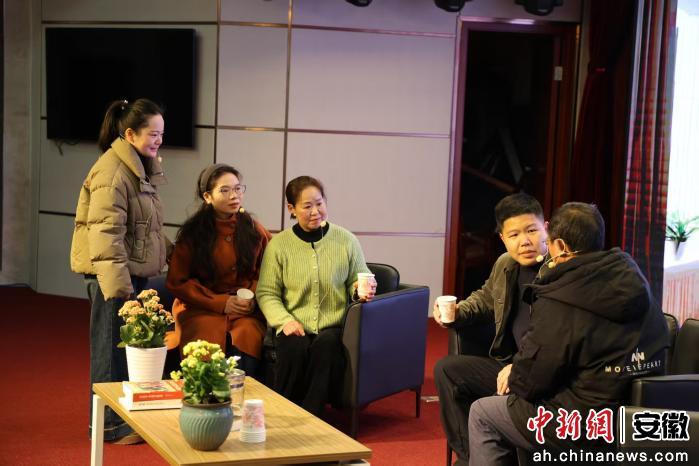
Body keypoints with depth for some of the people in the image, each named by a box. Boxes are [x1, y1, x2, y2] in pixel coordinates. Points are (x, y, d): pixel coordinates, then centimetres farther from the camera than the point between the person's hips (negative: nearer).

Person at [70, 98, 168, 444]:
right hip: (113, 274, -10)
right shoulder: (113, 171, -17)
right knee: (113, 348, -1)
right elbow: (105, 232, -23)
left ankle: (120, 414, 28)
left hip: (132, 271, 10)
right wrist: (117, 284, -27)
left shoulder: (139, 169, 15)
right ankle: (111, 424, 9)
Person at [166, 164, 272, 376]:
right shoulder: (192, 233, 3)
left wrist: (253, 297, -5)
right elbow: (177, 281, 3)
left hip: (246, 311, 2)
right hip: (202, 309, -2)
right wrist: (220, 303, -6)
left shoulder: (252, 228, 9)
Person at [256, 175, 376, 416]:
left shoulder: (346, 240, 7)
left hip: (334, 328, 0)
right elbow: (266, 293, 5)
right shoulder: (279, 245, 5)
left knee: (326, 345, -34)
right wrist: (285, 321, -12)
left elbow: (357, 284, 16)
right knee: (294, 349, -34)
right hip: (295, 328, 0)